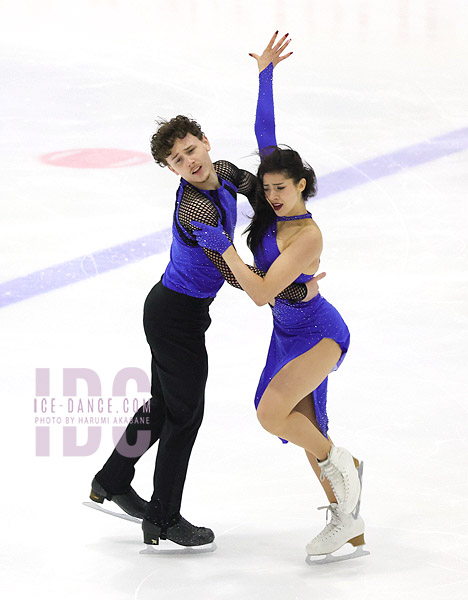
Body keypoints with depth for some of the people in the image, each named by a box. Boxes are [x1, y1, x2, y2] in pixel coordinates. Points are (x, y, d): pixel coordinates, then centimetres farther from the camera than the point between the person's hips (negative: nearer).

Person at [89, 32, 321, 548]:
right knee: (186, 413, 4)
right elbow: (233, 272, -30)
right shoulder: (195, 207, -30)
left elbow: (253, 185, 19)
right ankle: (162, 520, 16)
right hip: (178, 316, -9)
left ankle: (111, 482, 39)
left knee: (163, 403, 23)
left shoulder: (224, 173, -4)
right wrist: (296, 292, -27)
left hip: (170, 308, 9)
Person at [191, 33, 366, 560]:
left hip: (320, 335, -8)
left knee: (271, 412, -25)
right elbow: (264, 134, -2)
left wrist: (223, 247, -27)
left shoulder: (307, 237, -27)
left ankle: (340, 463, -1)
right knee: (302, 428, 9)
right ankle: (347, 521, 17)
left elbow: (262, 293, -31)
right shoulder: (276, 210, -6)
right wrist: (264, 74, -6)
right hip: (288, 335, 9)